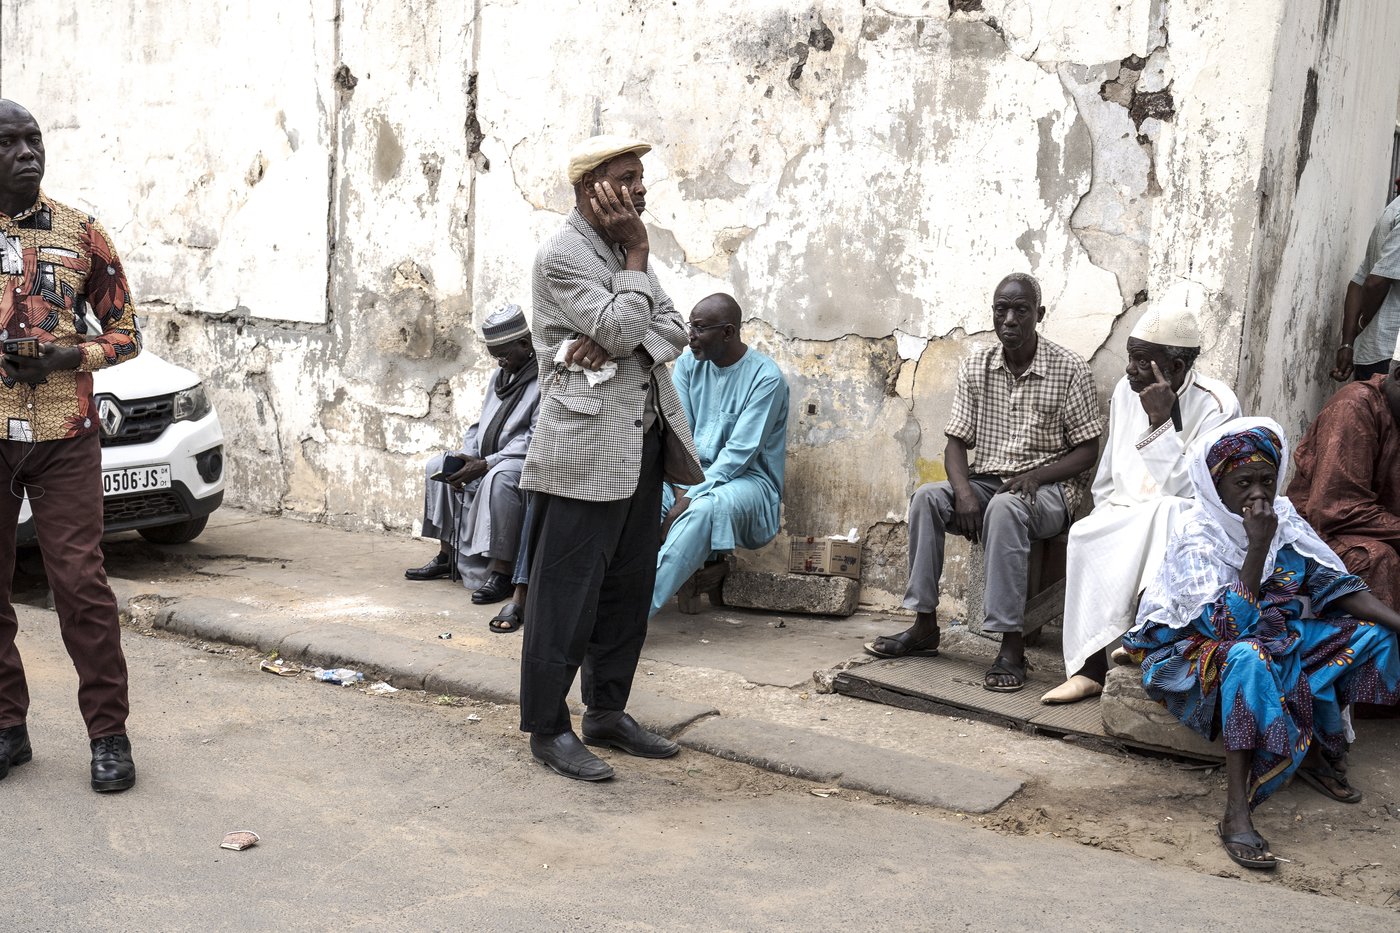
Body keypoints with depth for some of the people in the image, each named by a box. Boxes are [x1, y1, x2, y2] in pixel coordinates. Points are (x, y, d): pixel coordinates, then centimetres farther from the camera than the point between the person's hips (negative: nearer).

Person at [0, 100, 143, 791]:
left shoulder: (81, 233, 7)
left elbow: (126, 331, 11)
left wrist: (74, 356, -9)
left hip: (65, 436, -1)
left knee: (80, 580, -5)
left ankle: (109, 733, 2)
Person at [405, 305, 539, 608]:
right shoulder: (500, 377, 16)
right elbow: (480, 426, 20)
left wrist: (485, 464, -23)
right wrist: (466, 457, -2)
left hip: (526, 460, -10)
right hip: (486, 459, 10)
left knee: (498, 479, -38)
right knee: (437, 466, 5)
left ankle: (501, 572, -36)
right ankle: (447, 555, 6)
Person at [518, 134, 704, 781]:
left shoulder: (623, 249, 17)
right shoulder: (562, 255, -10)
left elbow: (673, 330, 7)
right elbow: (621, 330, -19)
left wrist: (615, 342, -12)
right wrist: (637, 255, -9)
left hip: (640, 444, 9)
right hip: (585, 449, -8)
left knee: (628, 587, 13)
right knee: (568, 593, -3)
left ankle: (607, 711, 25)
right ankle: (548, 728, 6)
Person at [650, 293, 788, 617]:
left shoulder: (766, 378, -11)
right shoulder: (688, 364, 6)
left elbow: (740, 452, -17)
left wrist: (689, 500, -24)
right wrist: (681, 489, -17)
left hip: (747, 478, -5)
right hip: (690, 475, 5)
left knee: (706, 507, -38)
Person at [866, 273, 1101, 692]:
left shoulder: (1068, 369, -6)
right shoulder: (975, 367, 5)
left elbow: (1088, 450, -5)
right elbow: (957, 442, 4)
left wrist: (1034, 476, -21)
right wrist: (963, 491, -16)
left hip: (1049, 487, -4)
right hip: (987, 481, 4)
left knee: (1005, 507, -37)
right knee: (927, 497, -24)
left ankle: (1012, 645, -35)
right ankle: (924, 626, -15)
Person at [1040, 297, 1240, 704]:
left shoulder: (1216, 406, -12)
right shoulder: (1126, 390, 6)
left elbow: (1184, 490, -21)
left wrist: (1161, 421, -25)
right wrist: (1101, 518, 5)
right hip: (1123, 516, 5)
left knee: (1163, 513, -39)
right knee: (1083, 535, -28)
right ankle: (1091, 666, -30)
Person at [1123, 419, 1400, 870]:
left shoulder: (1281, 515, -3)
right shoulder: (1197, 537, -21)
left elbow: (1332, 583, -3)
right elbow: (1227, 625, -30)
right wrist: (1258, 546, -34)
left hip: (1275, 632, 7)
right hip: (1195, 644, -7)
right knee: (1250, 656, -40)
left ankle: (1315, 752, 6)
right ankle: (1236, 814, -41)